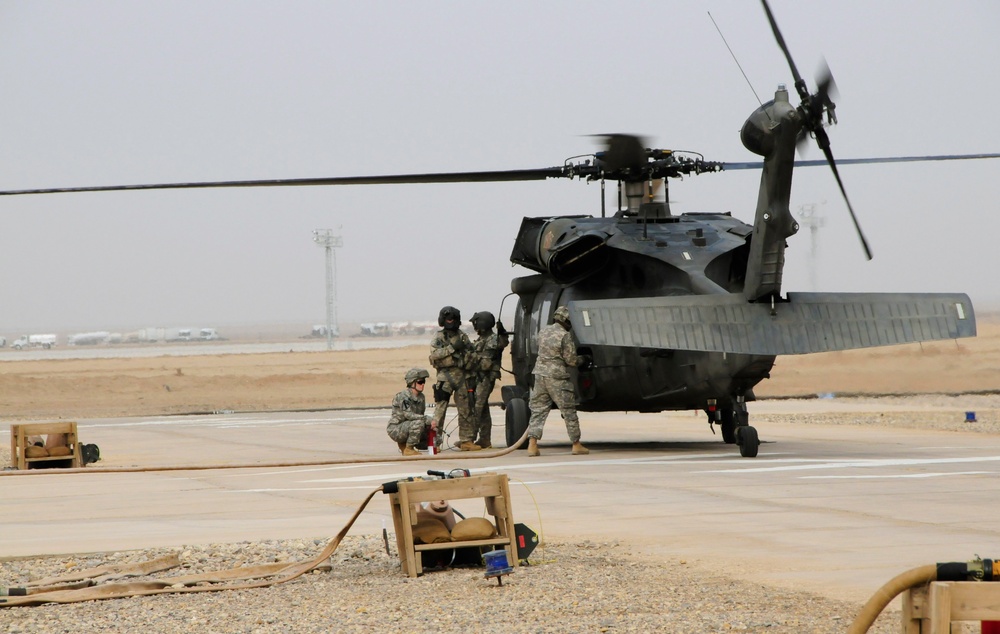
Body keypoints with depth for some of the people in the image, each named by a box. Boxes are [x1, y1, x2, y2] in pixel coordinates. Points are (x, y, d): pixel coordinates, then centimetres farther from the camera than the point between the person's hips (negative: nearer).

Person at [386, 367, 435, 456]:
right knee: (418, 423, -33)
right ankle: (408, 449, -17)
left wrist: (429, 425, -11)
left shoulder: (421, 397, 6)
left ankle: (403, 444, 15)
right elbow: (408, 415, -32)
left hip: (408, 427, 8)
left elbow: (420, 416, 11)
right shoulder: (404, 396, -20)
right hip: (395, 428, -8)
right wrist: (428, 420, -34)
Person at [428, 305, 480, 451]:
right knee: (440, 409, -7)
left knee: (466, 409, 5)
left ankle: (466, 441, 10)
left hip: (462, 375, 4)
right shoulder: (438, 337, 4)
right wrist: (452, 348, -17)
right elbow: (434, 353, -12)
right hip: (445, 375, -4)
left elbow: (471, 357, 16)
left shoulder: (463, 337, 15)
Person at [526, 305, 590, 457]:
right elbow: (571, 360, -10)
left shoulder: (544, 331, 9)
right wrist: (583, 360, 10)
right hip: (557, 377, -6)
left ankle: (532, 444, -4)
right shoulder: (565, 335, -12)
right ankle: (576, 445, 11)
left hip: (540, 374, 6)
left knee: (538, 410, 7)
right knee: (569, 411, 5)